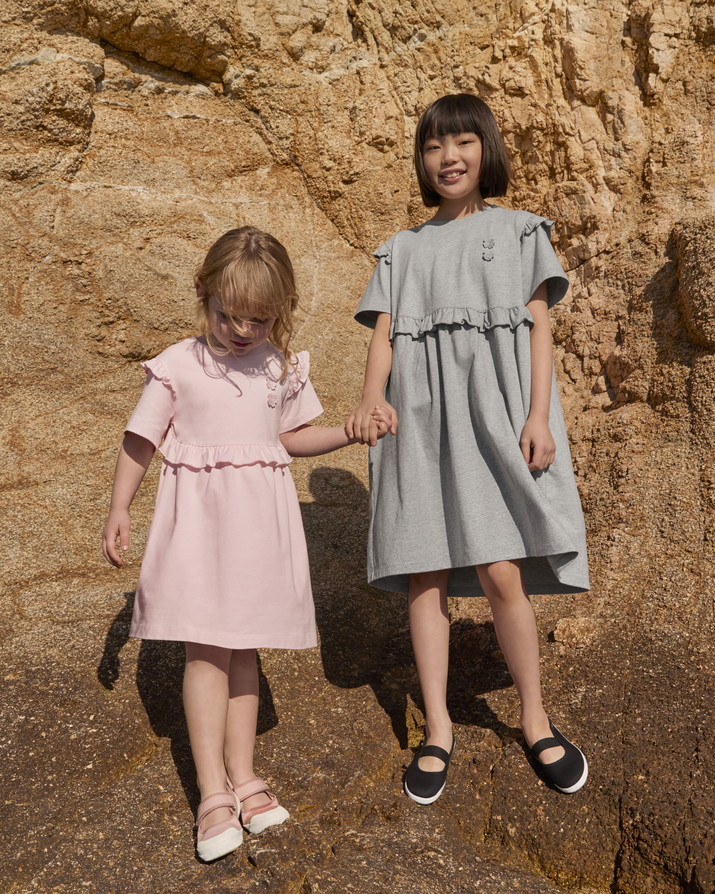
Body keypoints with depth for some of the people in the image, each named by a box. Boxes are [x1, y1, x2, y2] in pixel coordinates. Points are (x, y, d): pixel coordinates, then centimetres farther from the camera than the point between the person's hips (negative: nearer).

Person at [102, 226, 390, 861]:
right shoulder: (179, 367, -4)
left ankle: (243, 777, 21)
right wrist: (119, 509, -3)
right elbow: (140, 440, 2)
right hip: (198, 516, -3)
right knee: (206, 650, -5)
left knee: (243, 649, 10)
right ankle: (213, 794, 3)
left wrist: (353, 432, 7)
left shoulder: (283, 368, 6)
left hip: (260, 520, 3)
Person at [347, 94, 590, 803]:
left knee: (501, 572, -9)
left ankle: (535, 718, 13)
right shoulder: (401, 249, 18)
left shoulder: (519, 232, 14)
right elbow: (384, 335, 6)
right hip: (419, 414, 2)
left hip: (495, 407, -2)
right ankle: (437, 730, 15)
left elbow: (539, 327, 6)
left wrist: (537, 414, -8)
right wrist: (370, 402, -14)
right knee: (425, 575, 1)